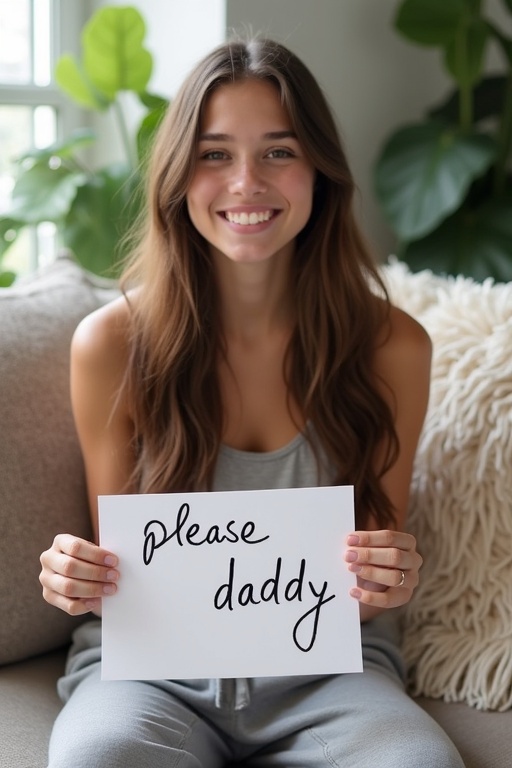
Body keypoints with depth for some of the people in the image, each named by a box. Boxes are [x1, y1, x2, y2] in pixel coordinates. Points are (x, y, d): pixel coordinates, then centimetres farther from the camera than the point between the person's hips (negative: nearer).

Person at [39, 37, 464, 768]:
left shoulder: (392, 347, -3)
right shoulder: (112, 345, -5)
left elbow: (375, 589, 6)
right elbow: (116, 564, 5)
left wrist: (389, 583, -17)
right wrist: (80, 578, -18)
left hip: (325, 674, 2)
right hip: (151, 671, -1)